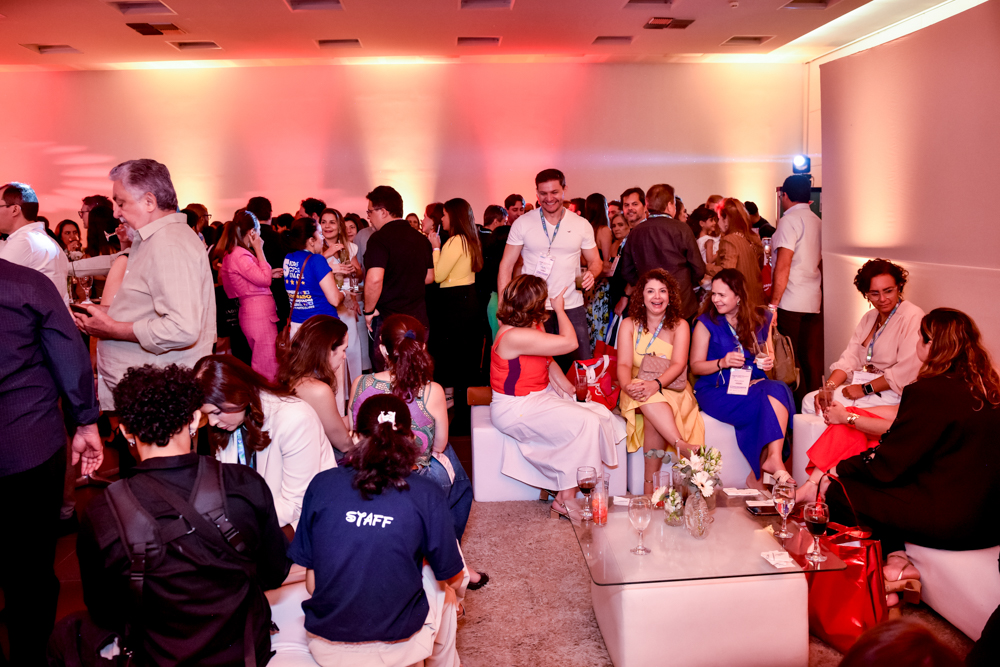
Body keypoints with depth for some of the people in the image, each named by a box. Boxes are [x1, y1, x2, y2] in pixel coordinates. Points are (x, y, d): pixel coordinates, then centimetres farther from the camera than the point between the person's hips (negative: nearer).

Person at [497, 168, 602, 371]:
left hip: (572, 307, 1)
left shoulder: (581, 225, 5)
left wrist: (591, 273, -13)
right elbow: (506, 266, 0)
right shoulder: (522, 223, 1)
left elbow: (596, 261, 12)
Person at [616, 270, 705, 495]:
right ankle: (684, 447, -48)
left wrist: (656, 384, -32)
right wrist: (628, 386, -31)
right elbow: (624, 364, -6)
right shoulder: (629, 325, 7)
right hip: (638, 394, 1)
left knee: (652, 406, -35)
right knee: (649, 400, -37)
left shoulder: (679, 326, 5)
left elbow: (678, 364, -11)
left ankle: (650, 485, -37)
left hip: (672, 391, 0)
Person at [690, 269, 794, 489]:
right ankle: (773, 463, -20)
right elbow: (695, 366, 1)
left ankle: (766, 466, -35)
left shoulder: (760, 319, 12)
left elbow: (768, 353, 24)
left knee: (779, 390, -33)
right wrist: (722, 363, -17)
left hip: (753, 385, 4)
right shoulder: (706, 322, 2)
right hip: (716, 390, -4)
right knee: (768, 405, -32)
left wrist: (769, 361, 0)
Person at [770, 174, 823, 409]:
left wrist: (773, 303, -14)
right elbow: (818, 260, 18)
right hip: (814, 300, 7)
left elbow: (783, 264, -15)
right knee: (812, 357, 9)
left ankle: (798, 406, 0)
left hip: (791, 301, -7)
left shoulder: (789, 220, -9)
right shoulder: (817, 222, 15)